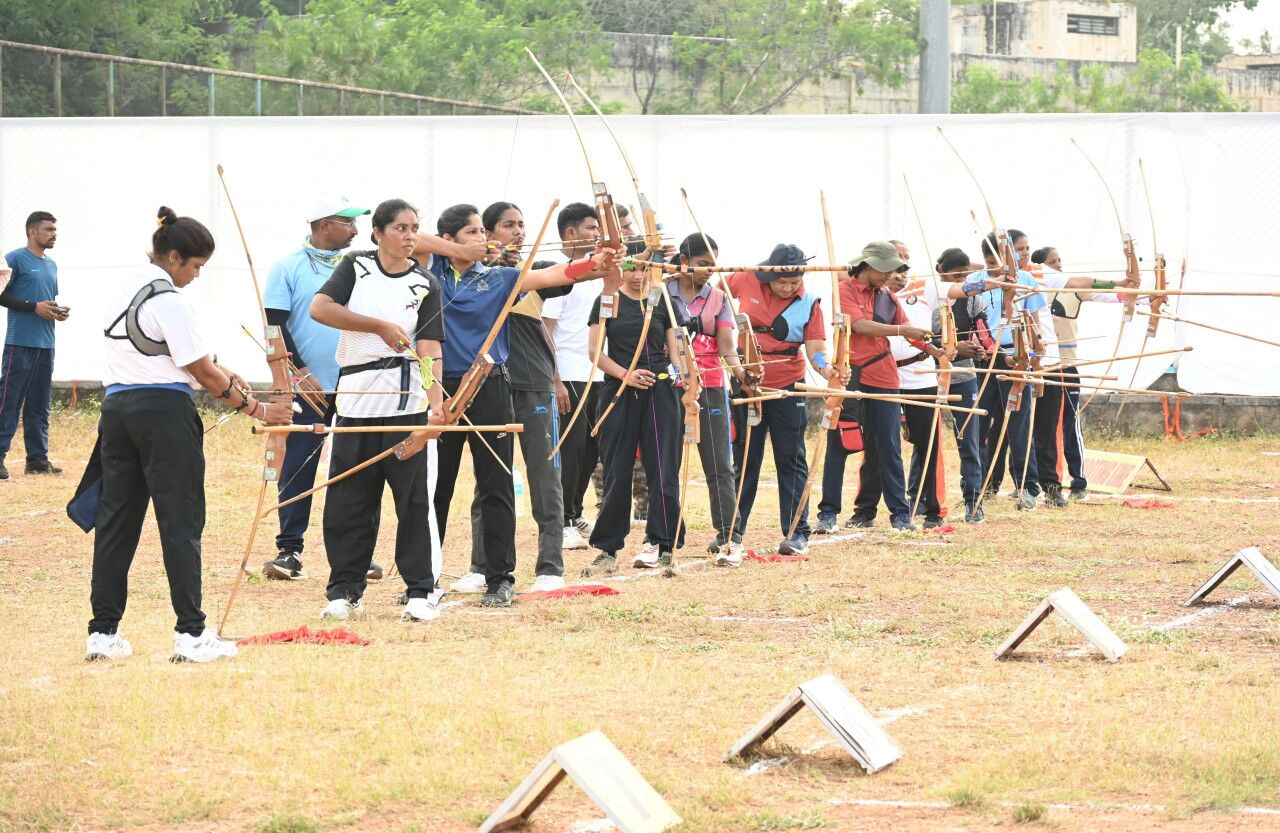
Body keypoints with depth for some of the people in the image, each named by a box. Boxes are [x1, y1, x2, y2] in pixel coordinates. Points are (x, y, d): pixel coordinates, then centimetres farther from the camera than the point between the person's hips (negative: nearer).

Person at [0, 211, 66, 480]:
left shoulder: (51, 265, 18)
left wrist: (58, 311, 5)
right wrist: (34, 307, -16)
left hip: (46, 344, 8)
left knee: (39, 405, 10)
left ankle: (38, 458, 14)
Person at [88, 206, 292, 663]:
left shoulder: (125, 291, 14)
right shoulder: (169, 301, -12)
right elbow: (203, 372, -11)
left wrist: (224, 379, 15)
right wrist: (257, 409, -3)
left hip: (116, 407, 8)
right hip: (163, 412, -8)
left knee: (116, 519, 8)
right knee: (181, 520, -4)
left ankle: (103, 632, 8)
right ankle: (191, 633, -5)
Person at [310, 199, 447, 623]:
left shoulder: (426, 284, 3)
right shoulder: (356, 266, 6)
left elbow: (429, 349, -6)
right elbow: (320, 307, -9)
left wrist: (436, 401, -21)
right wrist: (380, 326, -13)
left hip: (408, 402, -1)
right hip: (355, 400, 1)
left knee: (416, 498, -3)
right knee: (347, 500, 5)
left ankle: (421, 591, 4)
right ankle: (345, 591, 15)